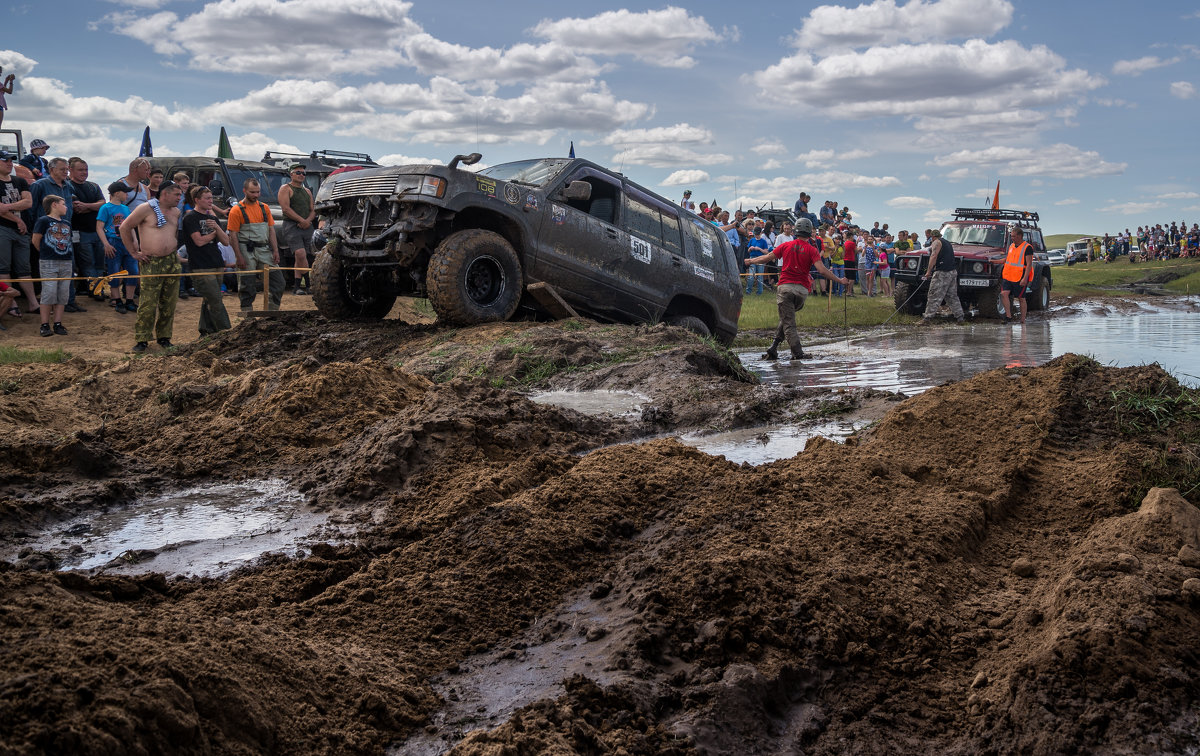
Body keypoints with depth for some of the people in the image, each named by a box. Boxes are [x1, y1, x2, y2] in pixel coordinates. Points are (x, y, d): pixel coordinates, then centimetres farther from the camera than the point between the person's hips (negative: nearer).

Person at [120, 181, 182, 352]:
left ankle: (164, 337, 17)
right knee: (148, 304, -7)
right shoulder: (146, 209, -6)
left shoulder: (176, 212, 14)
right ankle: (141, 339, 1)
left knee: (169, 303, 6)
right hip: (151, 263, -6)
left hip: (172, 262, 6)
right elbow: (125, 227, -1)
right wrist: (134, 252, -1)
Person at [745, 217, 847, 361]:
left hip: (785, 286, -1)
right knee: (787, 319, 18)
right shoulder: (812, 250, 1)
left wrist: (750, 261, 29)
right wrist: (839, 280, 1)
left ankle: (798, 353, -10)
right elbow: (822, 270, -9)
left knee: (788, 323, -2)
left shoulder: (786, 246, 6)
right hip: (802, 289, 1)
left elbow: (766, 257, 13)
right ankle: (774, 347, 10)